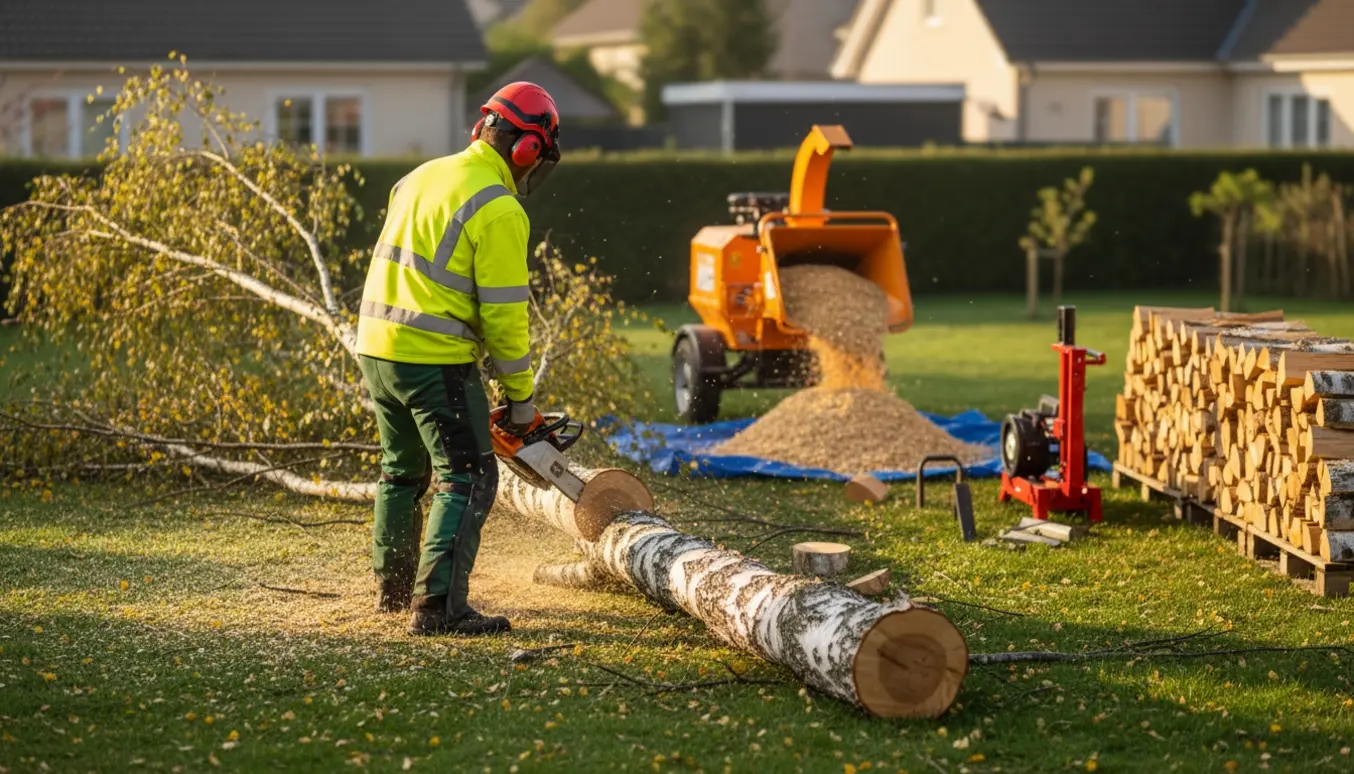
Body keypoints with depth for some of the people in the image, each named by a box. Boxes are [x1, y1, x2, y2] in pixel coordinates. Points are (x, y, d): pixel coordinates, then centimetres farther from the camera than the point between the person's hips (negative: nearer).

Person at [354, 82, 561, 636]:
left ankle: (392, 587, 34)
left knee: (404, 470, 23)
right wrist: (521, 399, -4)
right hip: (437, 361, -9)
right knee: (468, 479, -5)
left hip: (376, 348, 9)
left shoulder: (421, 177, 12)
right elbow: (504, 315, -13)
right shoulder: (498, 211, -14)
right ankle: (438, 606, -15)